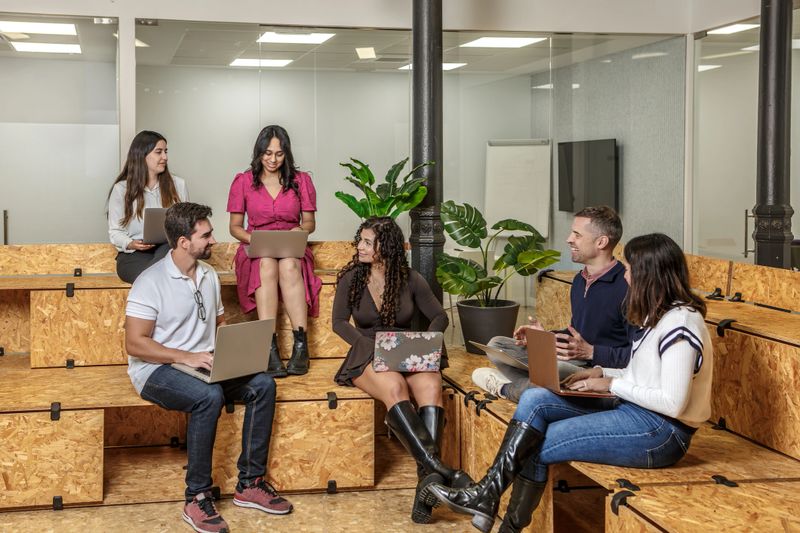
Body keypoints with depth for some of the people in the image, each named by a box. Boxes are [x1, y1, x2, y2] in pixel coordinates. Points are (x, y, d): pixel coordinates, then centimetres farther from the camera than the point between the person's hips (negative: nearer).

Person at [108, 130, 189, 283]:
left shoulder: (178, 185, 15)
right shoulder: (121, 189, 6)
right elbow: (115, 231, 5)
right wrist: (131, 244, -17)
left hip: (169, 249, 3)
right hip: (133, 254, -3)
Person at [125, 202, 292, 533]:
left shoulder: (209, 275, 10)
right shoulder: (151, 282, -13)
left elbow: (219, 323, 21)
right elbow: (134, 344, -18)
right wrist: (186, 357, -26)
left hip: (204, 365, 7)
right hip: (157, 370, -7)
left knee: (263, 384, -15)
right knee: (210, 397, -36)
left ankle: (250, 483, -9)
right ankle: (197, 498, -25)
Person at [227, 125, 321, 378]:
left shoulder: (301, 181, 11)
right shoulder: (243, 181, 9)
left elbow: (309, 222, 12)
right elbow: (235, 226, 9)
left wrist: (296, 233, -11)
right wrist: (253, 239, -12)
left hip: (292, 249, 0)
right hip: (256, 252, 0)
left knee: (289, 265, -38)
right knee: (267, 264, -38)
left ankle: (301, 346, -42)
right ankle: (270, 348, -45)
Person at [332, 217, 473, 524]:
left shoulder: (411, 280, 4)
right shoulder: (351, 278, 3)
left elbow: (439, 318, 11)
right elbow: (339, 322, 5)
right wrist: (370, 345, -10)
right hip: (368, 358, -1)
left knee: (430, 386, -34)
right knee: (395, 387, -38)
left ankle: (427, 479, -44)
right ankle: (440, 468, -46)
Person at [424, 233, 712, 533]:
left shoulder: (680, 323, -19)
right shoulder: (660, 315, 12)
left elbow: (673, 403, -23)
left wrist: (613, 384, -14)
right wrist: (602, 373, 4)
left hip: (660, 433, -9)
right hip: (634, 411, 9)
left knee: (536, 445, -11)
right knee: (535, 400, -8)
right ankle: (487, 495, -9)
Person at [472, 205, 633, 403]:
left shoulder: (626, 285, -16)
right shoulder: (580, 280, 16)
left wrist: (590, 351, -23)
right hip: (577, 363, 9)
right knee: (497, 344, 7)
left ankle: (506, 388, -10)